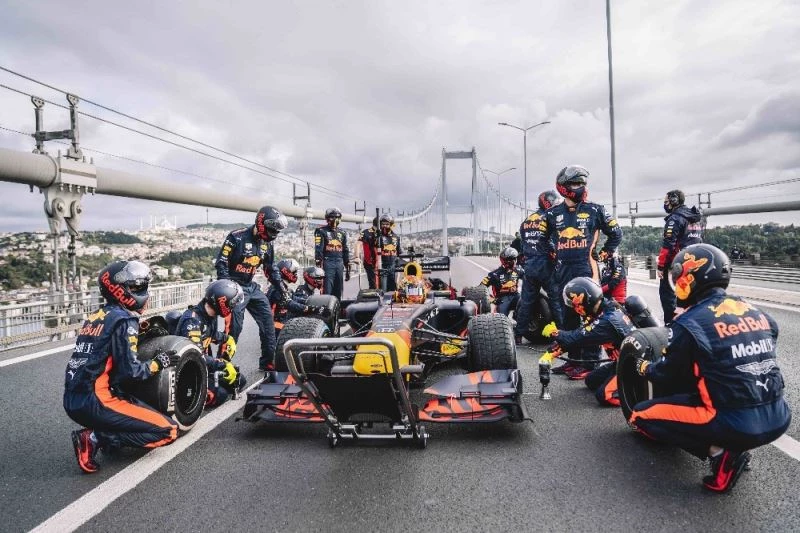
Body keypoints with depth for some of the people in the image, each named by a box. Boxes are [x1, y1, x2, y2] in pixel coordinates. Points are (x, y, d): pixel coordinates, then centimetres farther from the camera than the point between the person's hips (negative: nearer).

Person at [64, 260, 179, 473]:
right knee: (168, 431, -8)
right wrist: (158, 363, -1)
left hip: (73, 401, 9)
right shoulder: (125, 321, -13)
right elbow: (130, 371, -19)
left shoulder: (95, 316, 13)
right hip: (95, 402, -9)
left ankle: (96, 432, 7)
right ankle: (96, 438, -11)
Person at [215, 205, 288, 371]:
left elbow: (271, 269, 17)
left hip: (251, 287, 7)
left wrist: (282, 288, 13)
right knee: (234, 327, -11)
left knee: (268, 323, 3)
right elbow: (221, 263, -13)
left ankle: (268, 362, 14)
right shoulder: (237, 237, -15)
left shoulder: (267, 244, 6)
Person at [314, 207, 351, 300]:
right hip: (327, 263, -6)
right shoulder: (321, 231, 2)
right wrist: (318, 263, -17)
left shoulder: (342, 233, 19)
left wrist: (347, 268, 19)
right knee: (327, 291, -9)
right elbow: (318, 249, -7)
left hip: (339, 263, 6)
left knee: (338, 292, 9)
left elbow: (345, 251, 22)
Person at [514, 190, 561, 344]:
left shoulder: (526, 221, 12)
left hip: (529, 266, 6)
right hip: (546, 266, -6)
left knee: (526, 301, 11)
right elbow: (558, 243, -17)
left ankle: (518, 335, 15)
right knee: (556, 300, 3)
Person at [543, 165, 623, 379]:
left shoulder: (594, 210, 1)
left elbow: (616, 233, 10)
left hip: (587, 270, -3)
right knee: (567, 316, 10)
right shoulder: (552, 214, 6)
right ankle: (573, 358, 22)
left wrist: (604, 254, 7)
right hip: (563, 272, 4)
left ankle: (589, 362, 1)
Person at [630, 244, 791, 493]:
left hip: (735, 425, -7)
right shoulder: (757, 312, 7)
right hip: (779, 419, 7)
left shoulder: (690, 324, -11)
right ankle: (733, 445, 13)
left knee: (641, 416, 6)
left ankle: (720, 452, -3)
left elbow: (670, 375, 3)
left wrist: (644, 367, 24)